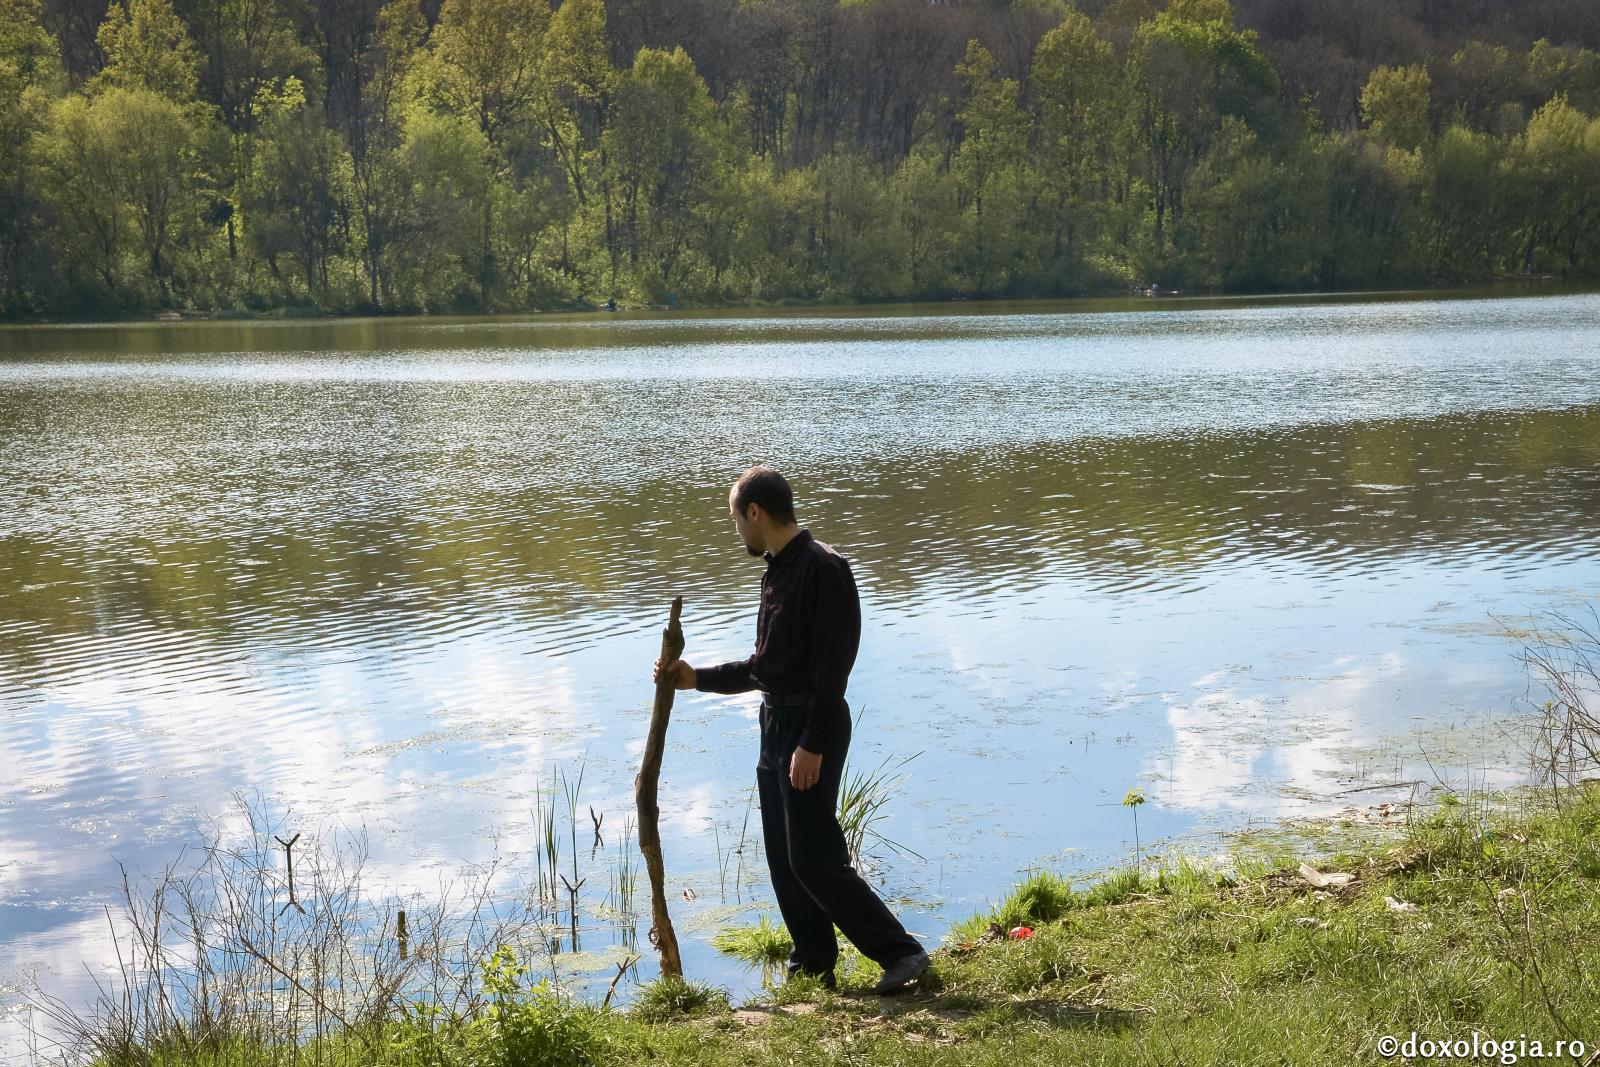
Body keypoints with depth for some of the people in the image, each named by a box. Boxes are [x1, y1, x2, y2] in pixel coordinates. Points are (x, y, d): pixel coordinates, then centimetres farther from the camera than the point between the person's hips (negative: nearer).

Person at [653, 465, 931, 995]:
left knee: (814, 859, -11)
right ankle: (814, 964, 21)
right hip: (776, 723, 10)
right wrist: (697, 678, 18)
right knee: (783, 858, 11)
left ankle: (902, 953, -3)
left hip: (812, 728, -10)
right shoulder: (777, 570, 15)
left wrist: (812, 745, -24)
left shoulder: (823, 569, -15)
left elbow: (833, 666, -20)